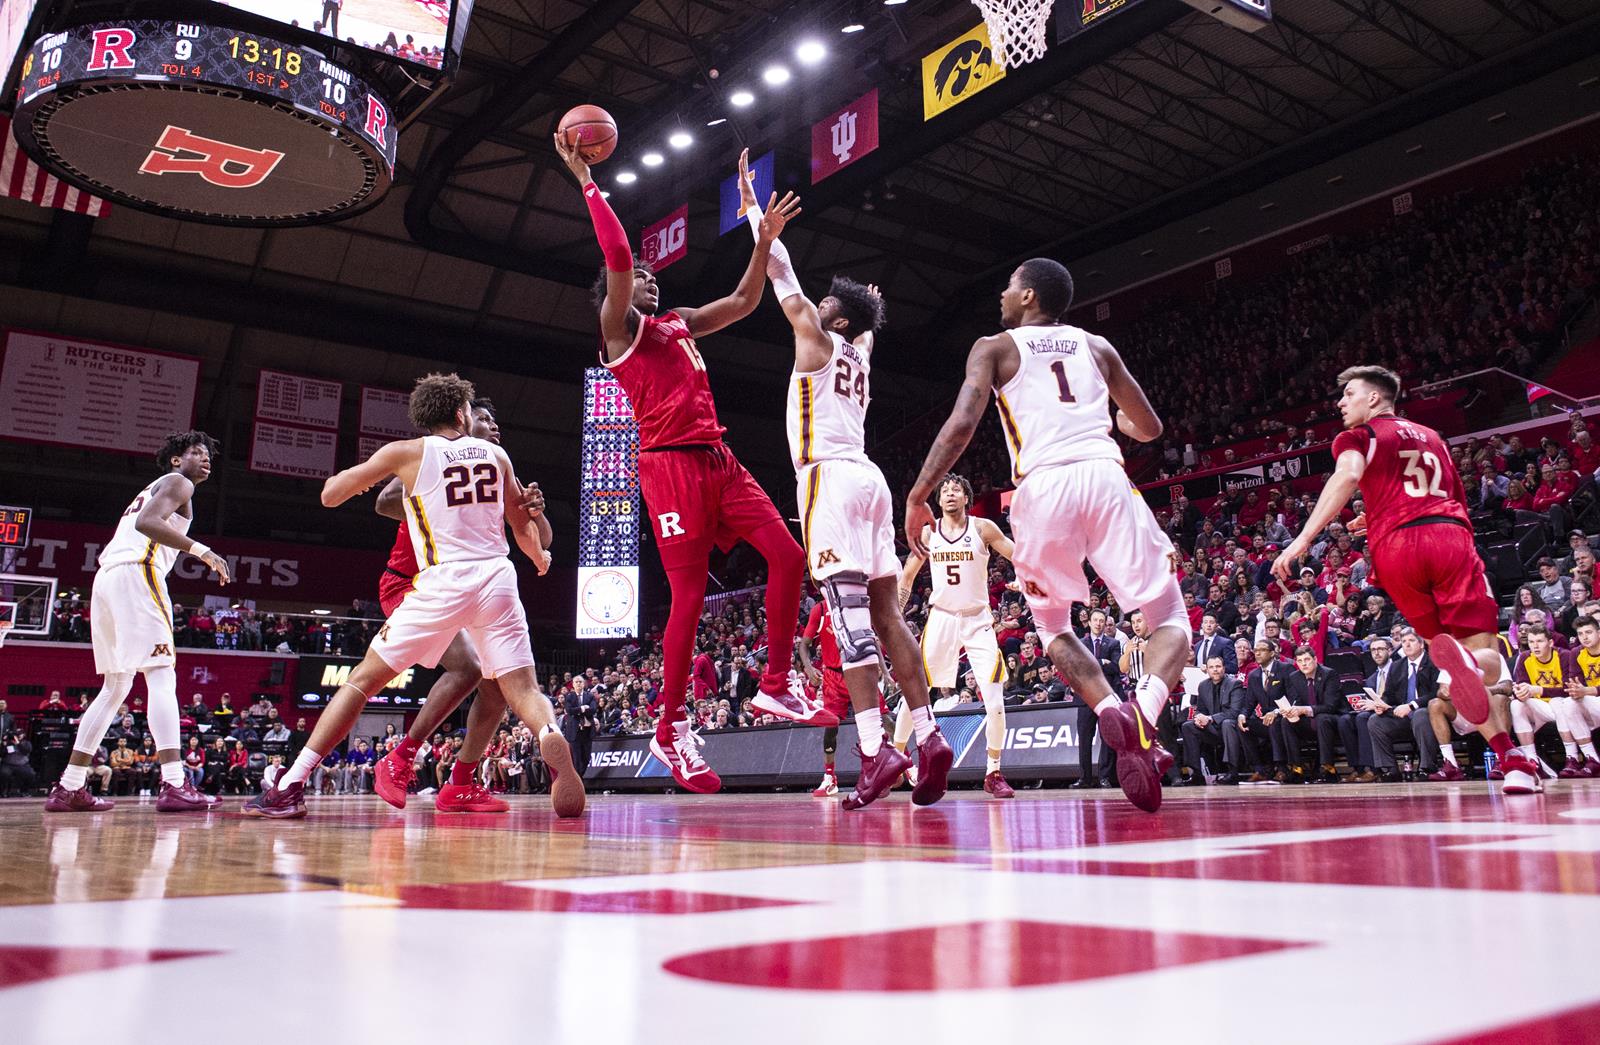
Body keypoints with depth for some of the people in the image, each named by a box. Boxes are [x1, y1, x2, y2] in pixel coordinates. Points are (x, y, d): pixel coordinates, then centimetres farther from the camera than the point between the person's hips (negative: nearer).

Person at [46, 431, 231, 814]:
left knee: (116, 686, 13)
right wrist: (201, 550, -18)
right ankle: (173, 786, -25)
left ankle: (69, 788, 13)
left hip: (105, 577, 10)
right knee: (161, 676, -15)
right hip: (137, 572, -10)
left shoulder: (150, 490, 32)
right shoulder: (178, 482, 4)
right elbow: (147, 523, -16)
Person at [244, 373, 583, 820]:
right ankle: (552, 738, -29)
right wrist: (541, 559, 40)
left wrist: (367, 472, 27)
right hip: (497, 579, 2)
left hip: (443, 583, -2)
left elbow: (330, 495, 6)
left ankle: (290, 787, 5)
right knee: (522, 688, 5)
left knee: (364, 678, 9)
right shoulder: (495, 454, 14)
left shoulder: (407, 452, 4)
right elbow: (523, 527, 19)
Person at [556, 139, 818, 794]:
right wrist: (587, 181, -12)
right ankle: (671, 731, 2)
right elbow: (617, 256, -11)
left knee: (787, 555, -3)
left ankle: (778, 685, 6)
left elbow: (744, 301, 27)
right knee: (689, 595, -9)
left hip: (718, 459, 7)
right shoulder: (619, 327, 4)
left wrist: (764, 239, 20)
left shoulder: (679, 324, 24)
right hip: (670, 464, -7)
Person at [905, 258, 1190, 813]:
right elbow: (1150, 428, 28)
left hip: (1042, 486, -1)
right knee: (1170, 619, 9)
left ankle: (1111, 711, -5)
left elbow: (961, 424, -3)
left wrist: (916, 497, 0)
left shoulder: (995, 348, 14)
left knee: (1053, 626, 21)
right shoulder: (1095, 345, 24)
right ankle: (1145, 711, -22)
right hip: (1106, 477, 2)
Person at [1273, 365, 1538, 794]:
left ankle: (1512, 760, -9)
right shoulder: (1431, 436, 32)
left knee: (1443, 644, 10)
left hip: (1396, 548, -2)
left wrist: (1303, 539, -16)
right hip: (1451, 536, 2)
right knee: (1486, 658, -1)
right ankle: (1468, 662, -41)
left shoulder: (1358, 436, 15)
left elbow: (1349, 474, -9)